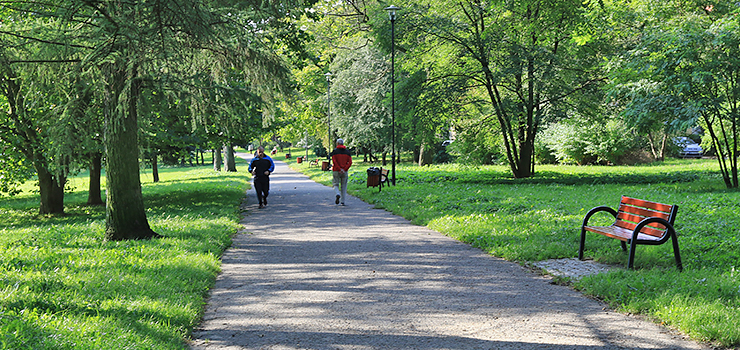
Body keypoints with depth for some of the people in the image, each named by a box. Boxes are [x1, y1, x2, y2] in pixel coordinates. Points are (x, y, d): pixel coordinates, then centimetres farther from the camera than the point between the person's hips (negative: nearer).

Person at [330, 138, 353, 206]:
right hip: (345, 172, 2)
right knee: (343, 186, 10)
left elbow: (334, 161, -13)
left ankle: (338, 194, -24)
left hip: (336, 171, -2)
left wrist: (340, 169, -15)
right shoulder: (347, 151, 6)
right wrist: (344, 169, -11)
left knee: (336, 185, 6)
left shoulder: (334, 151, -1)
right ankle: (342, 201, 9)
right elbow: (350, 162, -4)